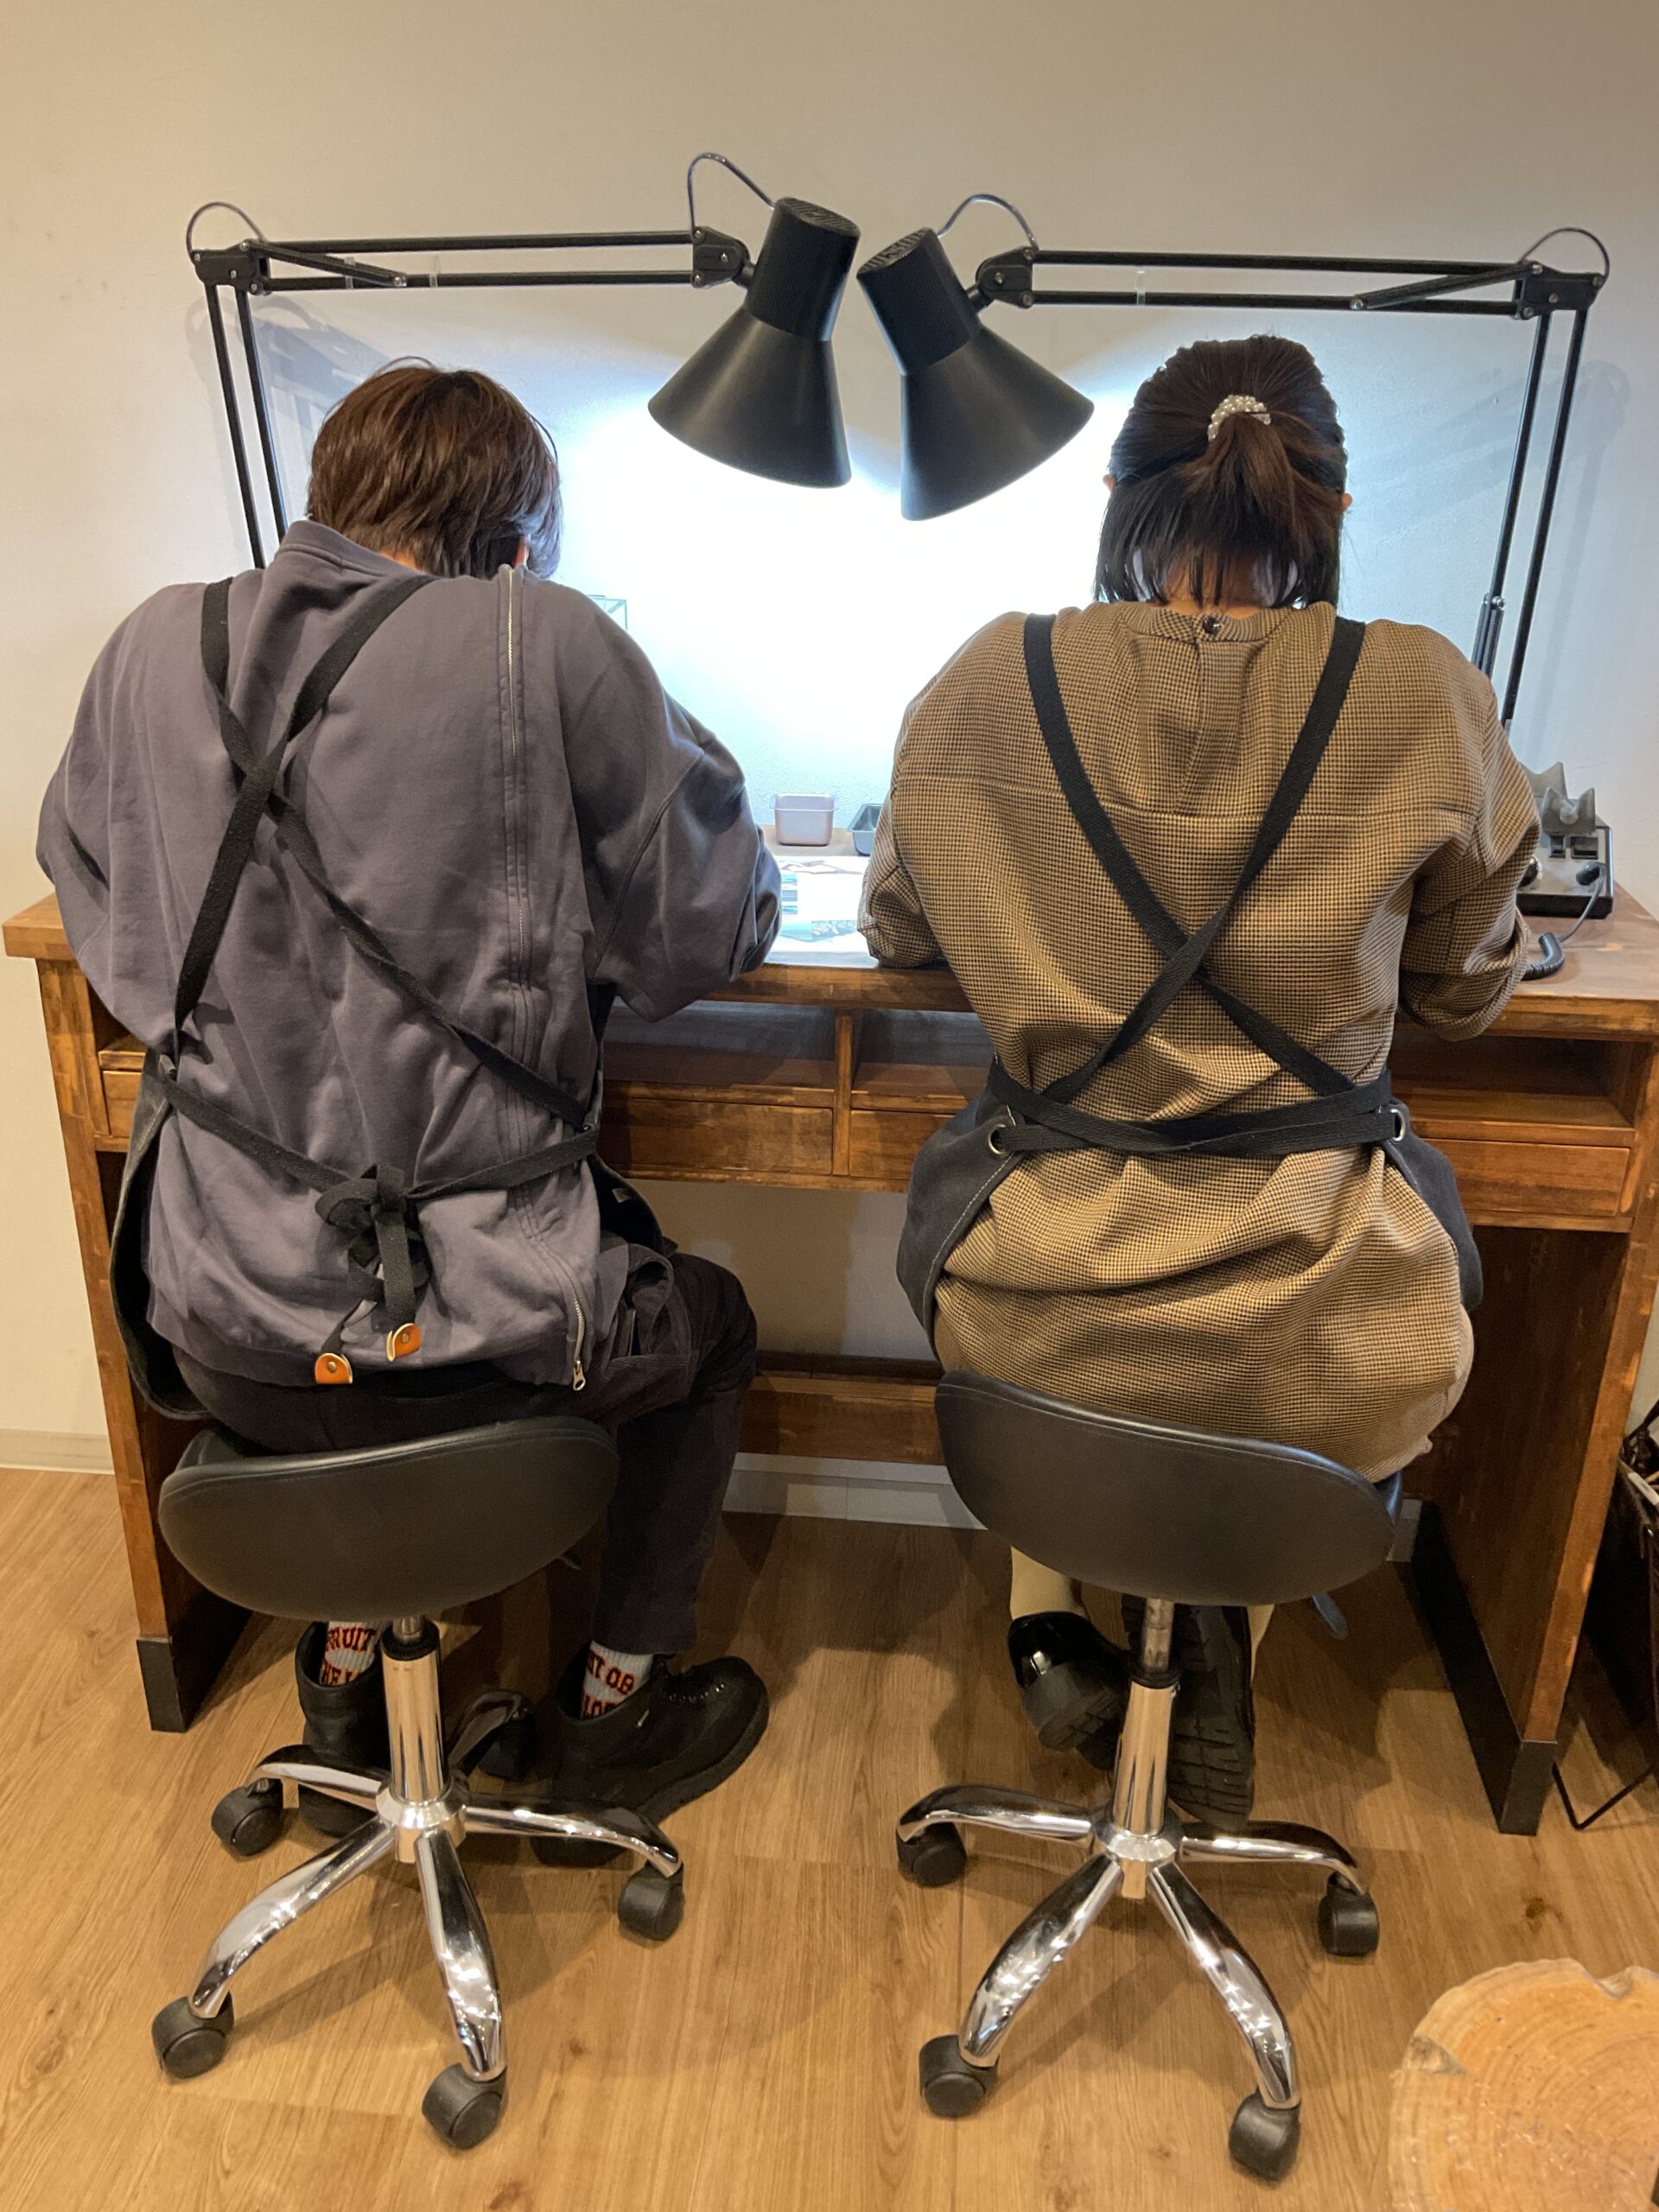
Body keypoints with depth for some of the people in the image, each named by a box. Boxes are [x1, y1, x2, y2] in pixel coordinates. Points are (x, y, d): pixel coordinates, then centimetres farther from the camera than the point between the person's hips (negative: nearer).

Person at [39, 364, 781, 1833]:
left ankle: (347, 1680, 45)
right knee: (707, 1325, 27)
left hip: (215, 1336, 5)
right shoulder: (547, 645, -13)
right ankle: (616, 1709, 40)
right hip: (466, 1335, -4)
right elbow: (702, 937, -4)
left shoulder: (153, 650, 1)